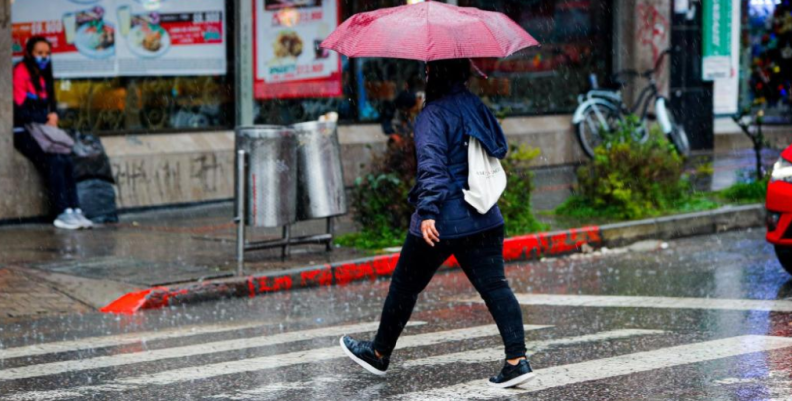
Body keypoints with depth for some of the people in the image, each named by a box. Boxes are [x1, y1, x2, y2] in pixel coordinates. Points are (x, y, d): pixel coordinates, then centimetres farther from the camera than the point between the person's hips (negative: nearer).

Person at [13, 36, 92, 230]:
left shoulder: (43, 76, 18)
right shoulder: (20, 73, -8)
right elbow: (19, 111, -14)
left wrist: (52, 117, -2)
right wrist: (47, 118, -9)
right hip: (23, 133, -7)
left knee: (67, 161, -19)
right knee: (54, 161, -27)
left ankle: (74, 210, -25)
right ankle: (62, 212, -28)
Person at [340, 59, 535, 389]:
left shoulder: (434, 114, -14)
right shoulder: (476, 106, 8)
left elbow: (432, 165, -23)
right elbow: (500, 147, 20)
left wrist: (428, 210, -26)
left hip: (442, 223, -6)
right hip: (484, 218, 6)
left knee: (405, 286, 11)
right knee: (494, 285, 1)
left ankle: (380, 354, 26)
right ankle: (517, 359, -10)